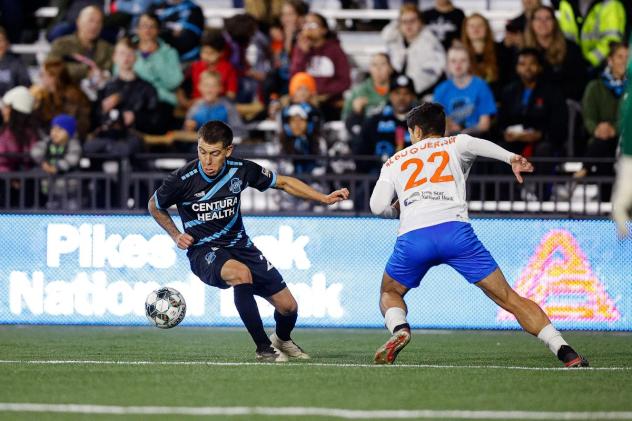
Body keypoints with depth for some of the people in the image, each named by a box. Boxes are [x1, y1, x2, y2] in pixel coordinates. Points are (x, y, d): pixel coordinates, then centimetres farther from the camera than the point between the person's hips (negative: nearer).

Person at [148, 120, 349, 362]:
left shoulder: (241, 170, -9)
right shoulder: (183, 179, -17)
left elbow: (284, 183, 7)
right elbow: (155, 206, 5)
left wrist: (324, 199, 1)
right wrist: (176, 236, -6)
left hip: (239, 244, 4)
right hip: (204, 251, -4)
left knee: (287, 306, -2)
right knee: (241, 273, -38)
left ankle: (282, 339, 37)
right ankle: (263, 348, -23)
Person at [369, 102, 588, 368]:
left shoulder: (394, 162, 28)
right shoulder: (454, 144, 24)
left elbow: (378, 206, 14)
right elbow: (477, 145, 0)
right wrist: (510, 158, -16)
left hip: (412, 237, 1)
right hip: (456, 230, -1)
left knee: (389, 294, 27)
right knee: (508, 298, 3)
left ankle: (399, 329, -6)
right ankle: (565, 352, -10)